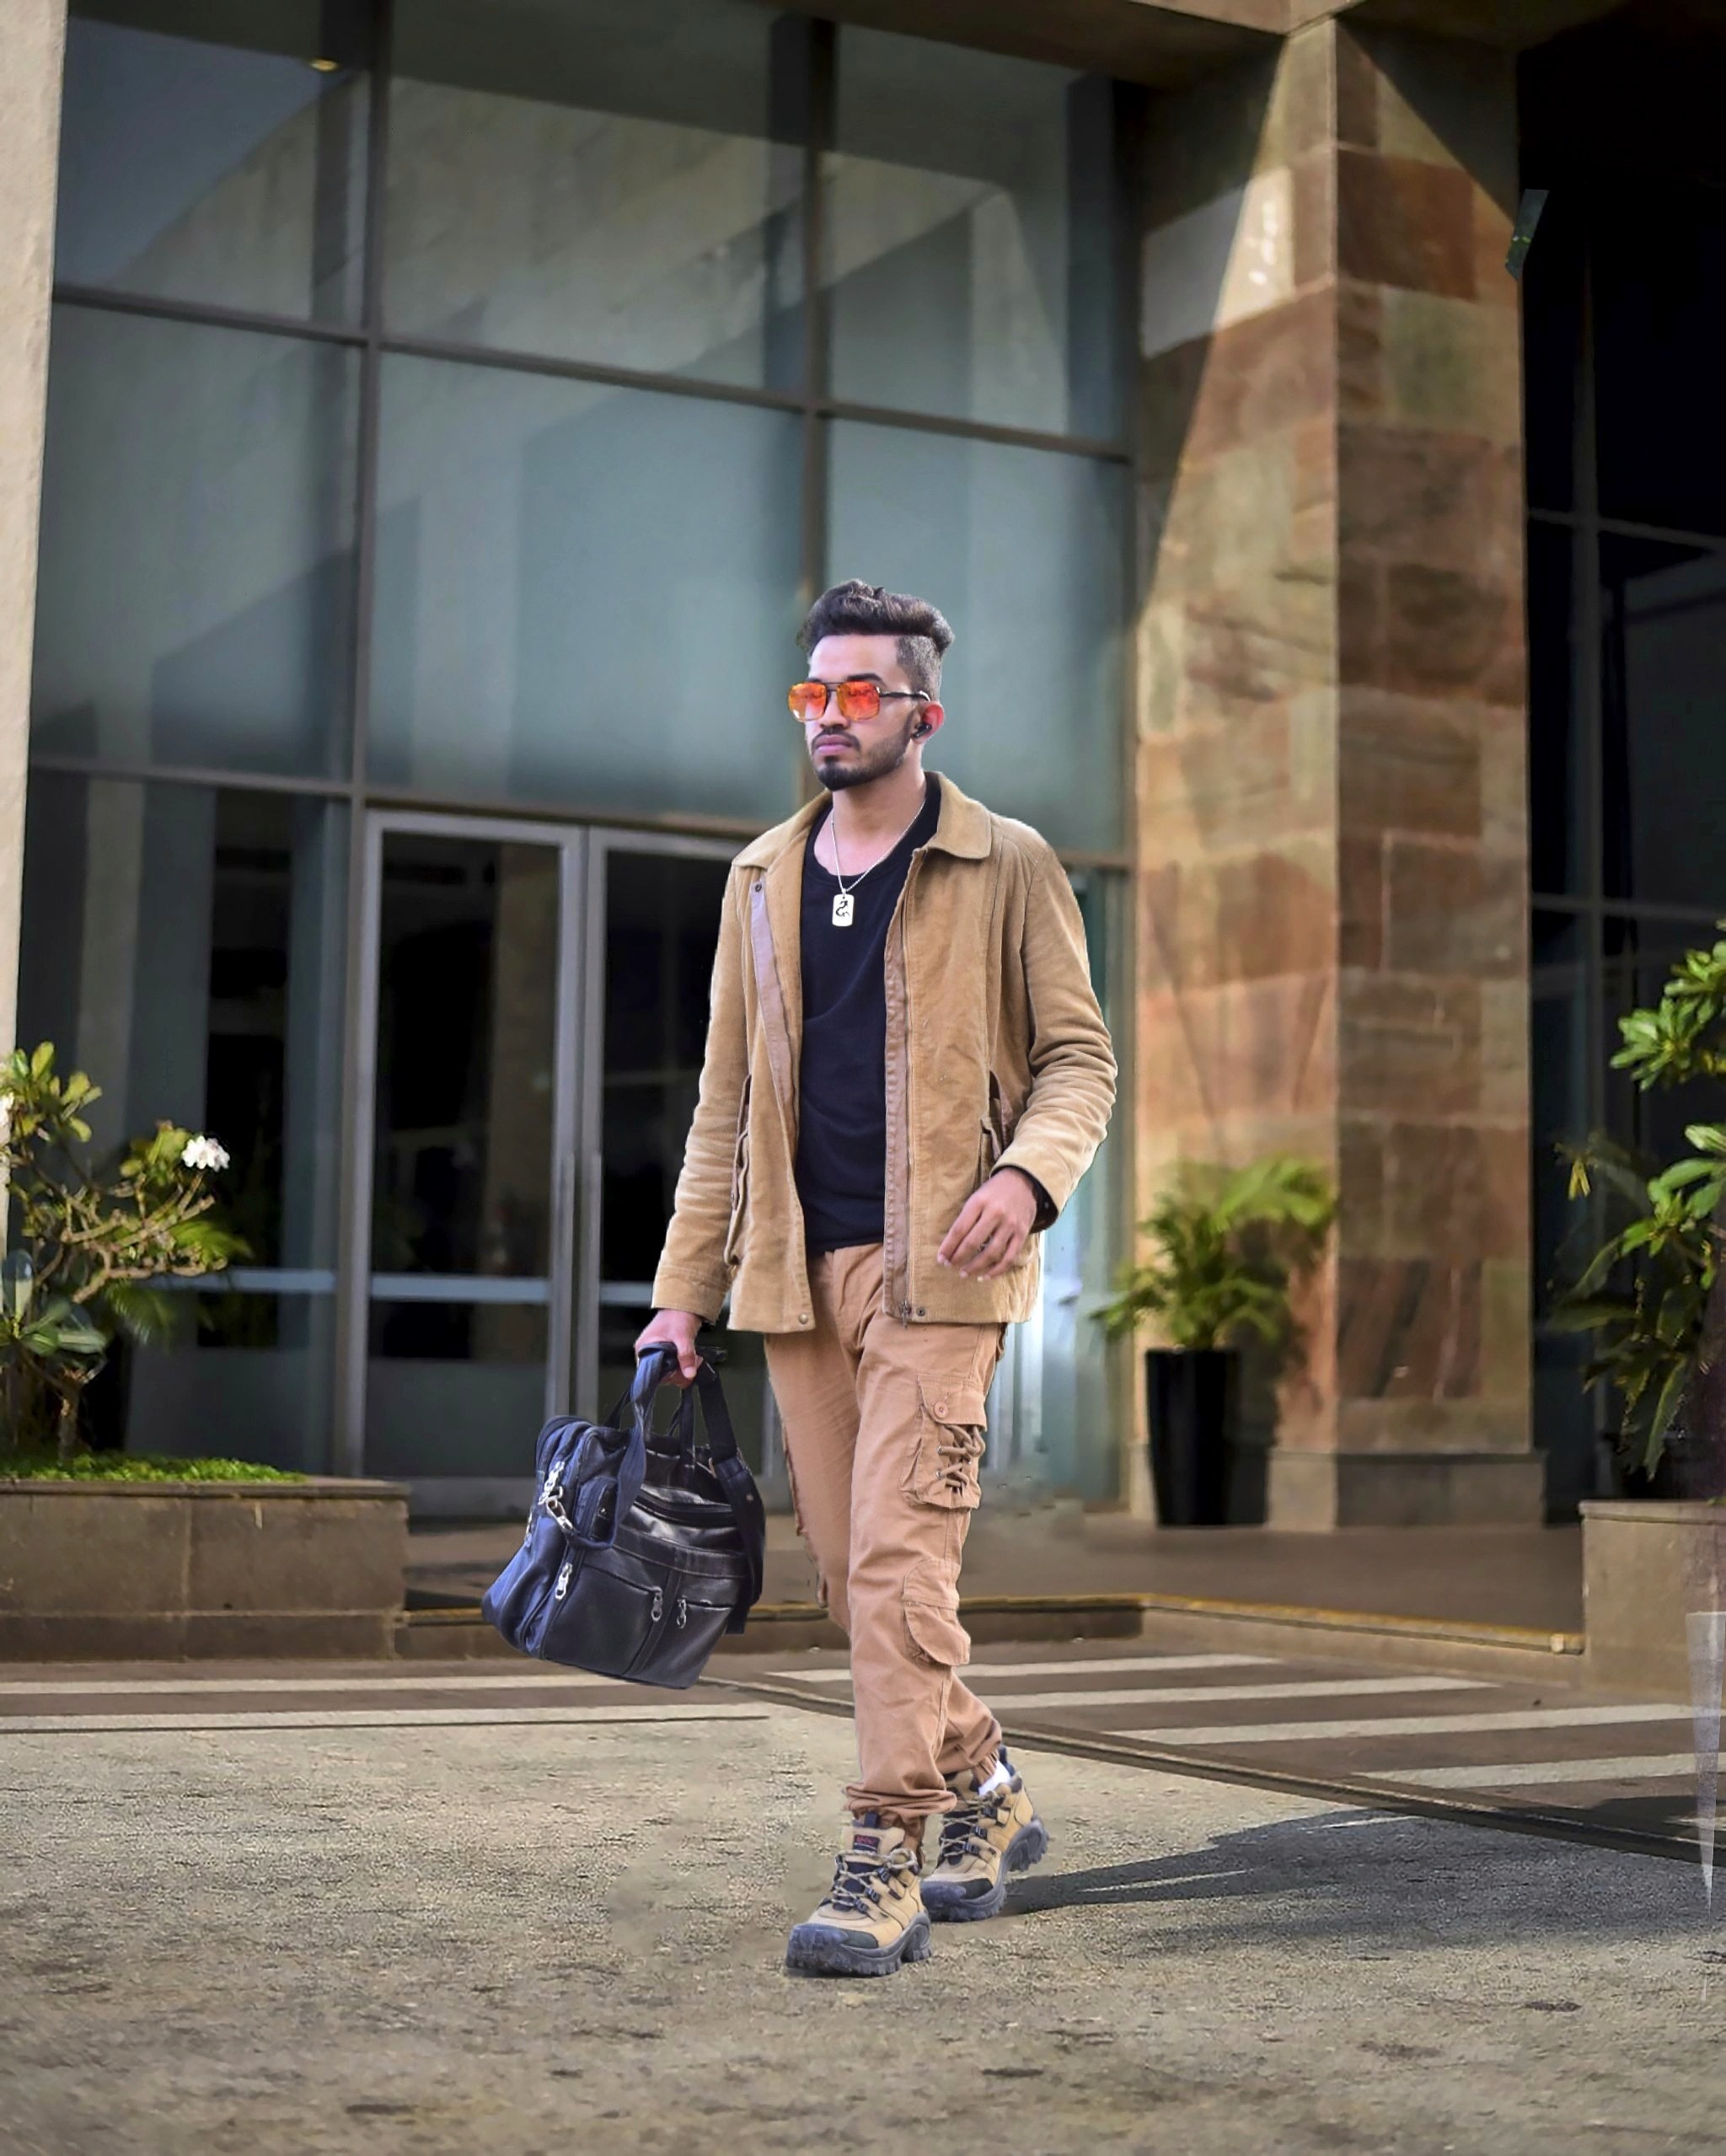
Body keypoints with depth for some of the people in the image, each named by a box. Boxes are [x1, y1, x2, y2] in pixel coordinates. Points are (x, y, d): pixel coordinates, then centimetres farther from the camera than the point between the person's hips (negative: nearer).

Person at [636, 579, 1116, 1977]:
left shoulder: (1007, 868, 2)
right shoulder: (763, 880, 15)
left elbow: (1079, 1055, 2)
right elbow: (726, 1099, 16)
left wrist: (1029, 1173, -19)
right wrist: (686, 1285, 12)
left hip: (935, 1266, -5)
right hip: (800, 1270, 5)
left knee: (898, 1559, -14)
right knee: (851, 1572, 8)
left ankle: (882, 1868, -8)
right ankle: (986, 1797, 27)